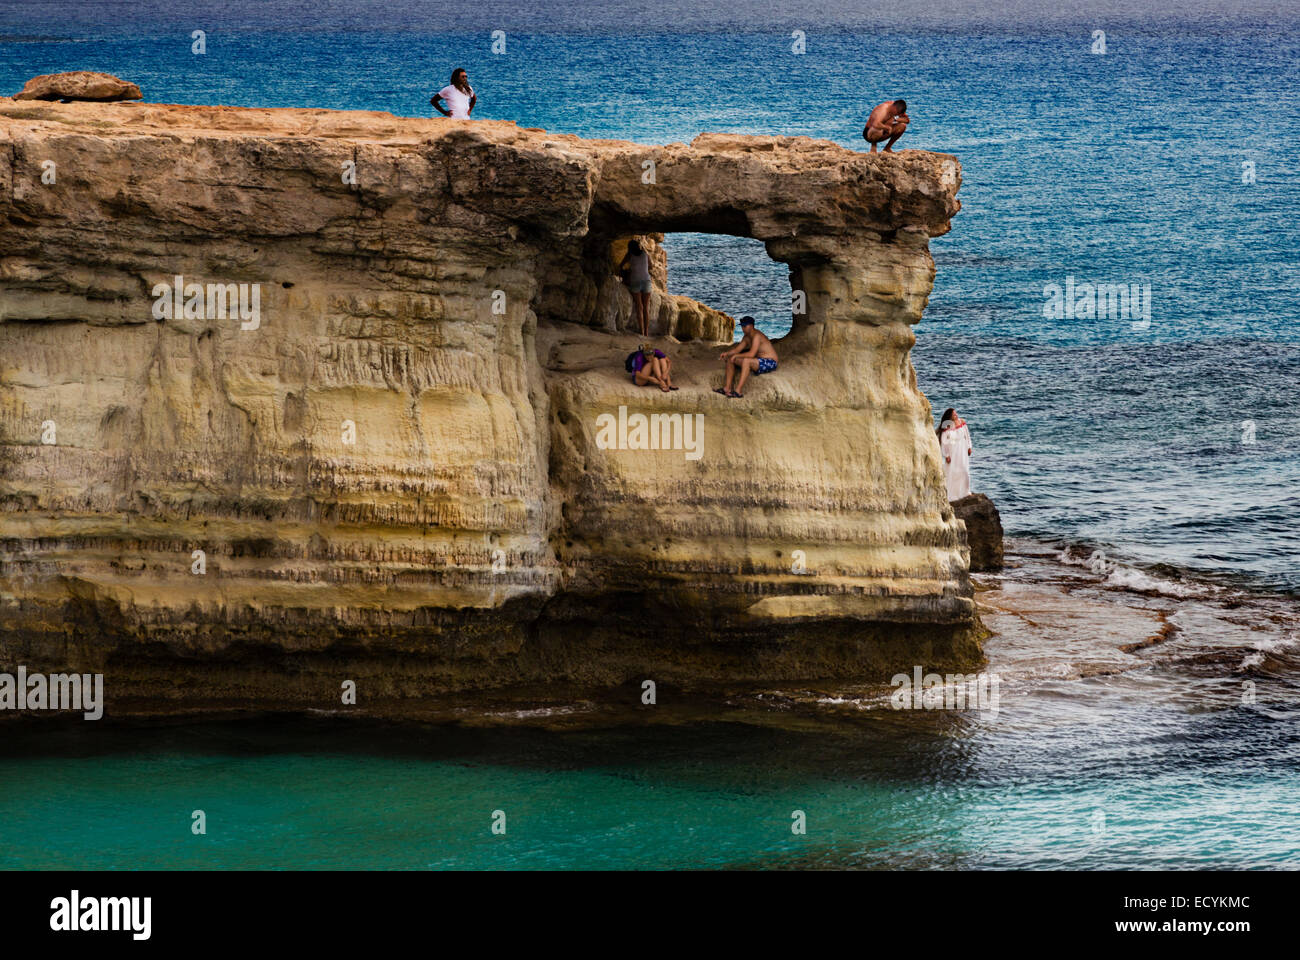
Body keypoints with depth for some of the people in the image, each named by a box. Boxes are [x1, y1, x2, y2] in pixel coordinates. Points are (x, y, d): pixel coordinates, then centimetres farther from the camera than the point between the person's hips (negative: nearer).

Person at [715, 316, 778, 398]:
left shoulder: (756, 336, -22)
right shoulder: (747, 337, 8)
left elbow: (751, 354, -30)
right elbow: (737, 349, 11)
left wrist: (736, 355, -24)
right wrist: (726, 353, -8)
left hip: (770, 363, -10)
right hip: (759, 362, 10)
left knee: (746, 360, -39)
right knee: (730, 359, 5)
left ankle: (739, 391, -40)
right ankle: (727, 388, -3)